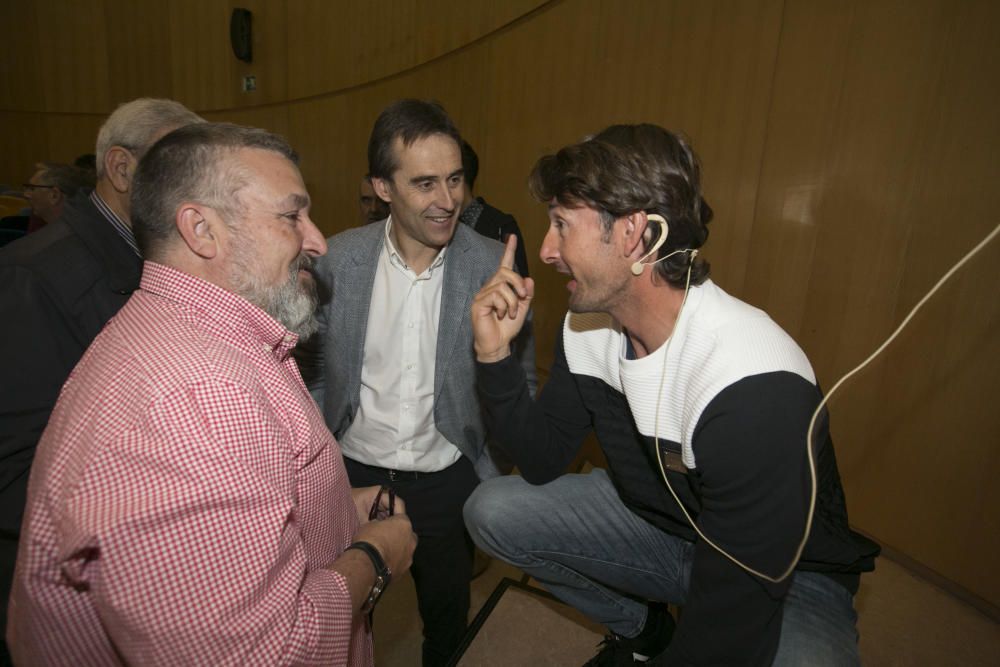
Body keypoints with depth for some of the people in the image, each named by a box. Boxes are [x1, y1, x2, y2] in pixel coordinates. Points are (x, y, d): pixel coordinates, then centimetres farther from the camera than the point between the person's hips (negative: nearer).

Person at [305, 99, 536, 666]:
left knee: (447, 610, 23)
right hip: (353, 471, 1)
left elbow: (523, 375, -3)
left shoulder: (493, 266, -14)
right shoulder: (339, 258, -11)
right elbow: (317, 369, 0)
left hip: (446, 478, 0)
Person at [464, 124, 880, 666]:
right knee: (491, 510, -5)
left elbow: (733, 615, -30)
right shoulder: (588, 326, -12)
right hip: (654, 519, 6)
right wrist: (494, 355, -18)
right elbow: (542, 462, -6)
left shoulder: (755, 388, -35)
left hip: (787, 576, -5)